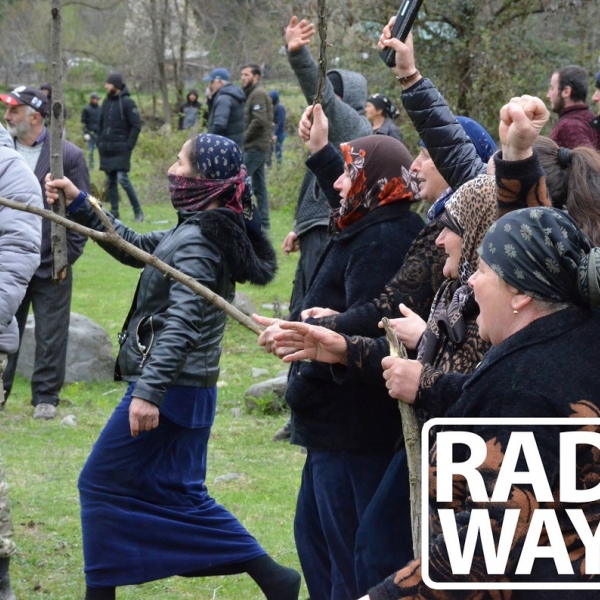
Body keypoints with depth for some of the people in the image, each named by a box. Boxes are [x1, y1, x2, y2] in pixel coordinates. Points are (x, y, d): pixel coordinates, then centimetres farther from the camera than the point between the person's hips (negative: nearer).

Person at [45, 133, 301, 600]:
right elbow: (134, 248, 23)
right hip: (187, 390, 10)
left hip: (169, 391, -10)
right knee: (177, 492, 15)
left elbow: (181, 324, -26)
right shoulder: (197, 233, 12)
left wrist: (148, 391, -31)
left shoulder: (196, 242, -18)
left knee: (102, 485, 2)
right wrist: (80, 205, 17)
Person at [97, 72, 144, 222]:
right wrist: (100, 143, 11)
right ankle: (114, 212, 13)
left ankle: (138, 211, -3)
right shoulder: (106, 102, 12)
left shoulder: (127, 102, -8)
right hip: (106, 150, 7)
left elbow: (136, 126, -10)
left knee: (122, 178, -13)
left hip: (121, 149, -7)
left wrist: (129, 145, -14)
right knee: (110, 181, 7)